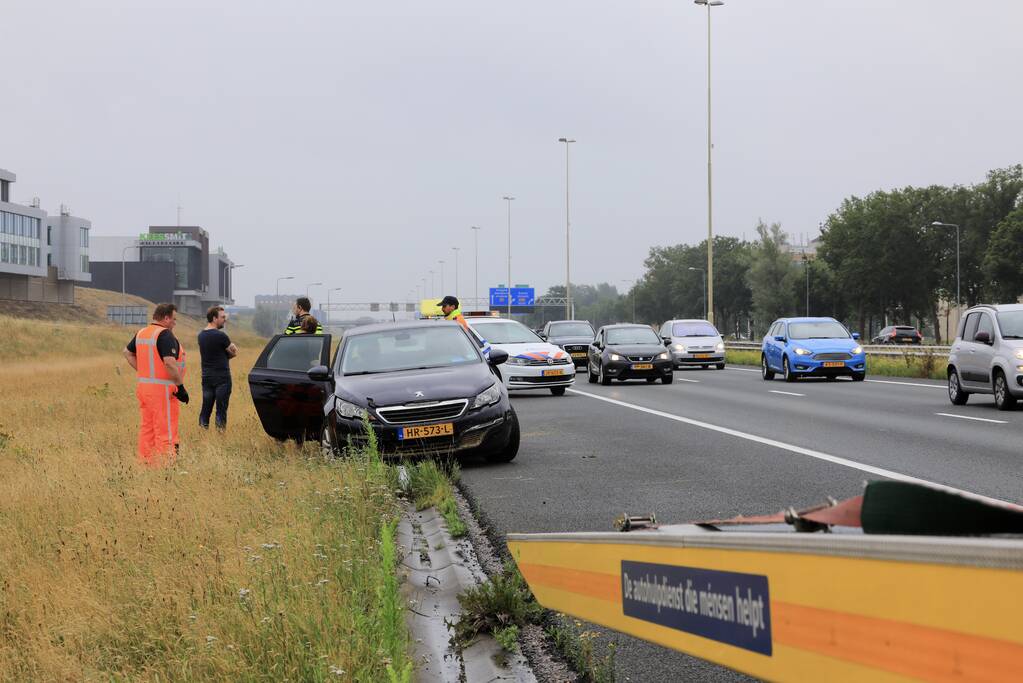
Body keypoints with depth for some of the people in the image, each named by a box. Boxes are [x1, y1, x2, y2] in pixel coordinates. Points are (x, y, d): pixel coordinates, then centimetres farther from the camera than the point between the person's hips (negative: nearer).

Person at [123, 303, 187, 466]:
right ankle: (164, 466, -4)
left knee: (147, 428, 14)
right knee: (165, 431, -4)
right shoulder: (165, 335, -16)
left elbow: (128, 352, 25)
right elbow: (169, 363, -26)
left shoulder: (141, 333, 11)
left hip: (142, 385, 8)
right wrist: (180, 386, -19)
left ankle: (144, 463, 17)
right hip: (162, 389, -8)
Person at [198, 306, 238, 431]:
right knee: (221, 409, -2)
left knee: (206, 408, 9)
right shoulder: (220, 336, -15)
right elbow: (234, 352, -5)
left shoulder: (201, 335, 8)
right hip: (222, 378, -7)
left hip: (206, 377, 7)